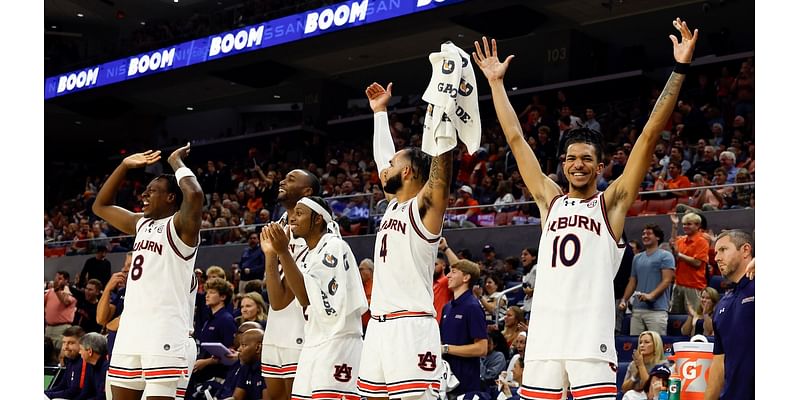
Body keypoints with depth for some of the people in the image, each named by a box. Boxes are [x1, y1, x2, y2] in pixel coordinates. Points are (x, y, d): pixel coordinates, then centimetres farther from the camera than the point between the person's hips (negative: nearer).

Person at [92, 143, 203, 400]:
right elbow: (100, 206, 28)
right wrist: (125, 166, 19)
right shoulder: (141, 223, 18)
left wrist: (176, 162, -9)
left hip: (166, 335, -8)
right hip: (130, 331, 8)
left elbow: (194, 194, -27)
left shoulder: (180, 226, -6)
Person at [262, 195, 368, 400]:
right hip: (312, 346, 9)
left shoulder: (334, 247, -8)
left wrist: (283, 251, -20)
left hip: (337, 343, -9)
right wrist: (271, 254, 7)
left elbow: (306, 296, -17)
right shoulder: (306, 256, 18)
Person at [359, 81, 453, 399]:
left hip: (411, 325, -9)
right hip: (379, 324, 9)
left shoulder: (424, 206, -5)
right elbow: (382, 155, 30)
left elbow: (442, 159, -18)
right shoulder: (394, 204, 17)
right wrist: (380, 111, 36)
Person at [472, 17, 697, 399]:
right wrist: (496, 82, 21)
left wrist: (680, 69, -4)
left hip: (590, 335, -4)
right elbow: (515, 139, 19)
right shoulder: (550, 200, 16)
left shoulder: (611, 203, 6)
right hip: (543, 334, 4)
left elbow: (650, 135, 0)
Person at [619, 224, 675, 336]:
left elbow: (667, 280, -8)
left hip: (656, 309, -6)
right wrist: (624, 300, 7)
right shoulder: (637, 258, 20)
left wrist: (651, 295, -21)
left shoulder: (665, 256, 1)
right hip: (637, 309, 6)